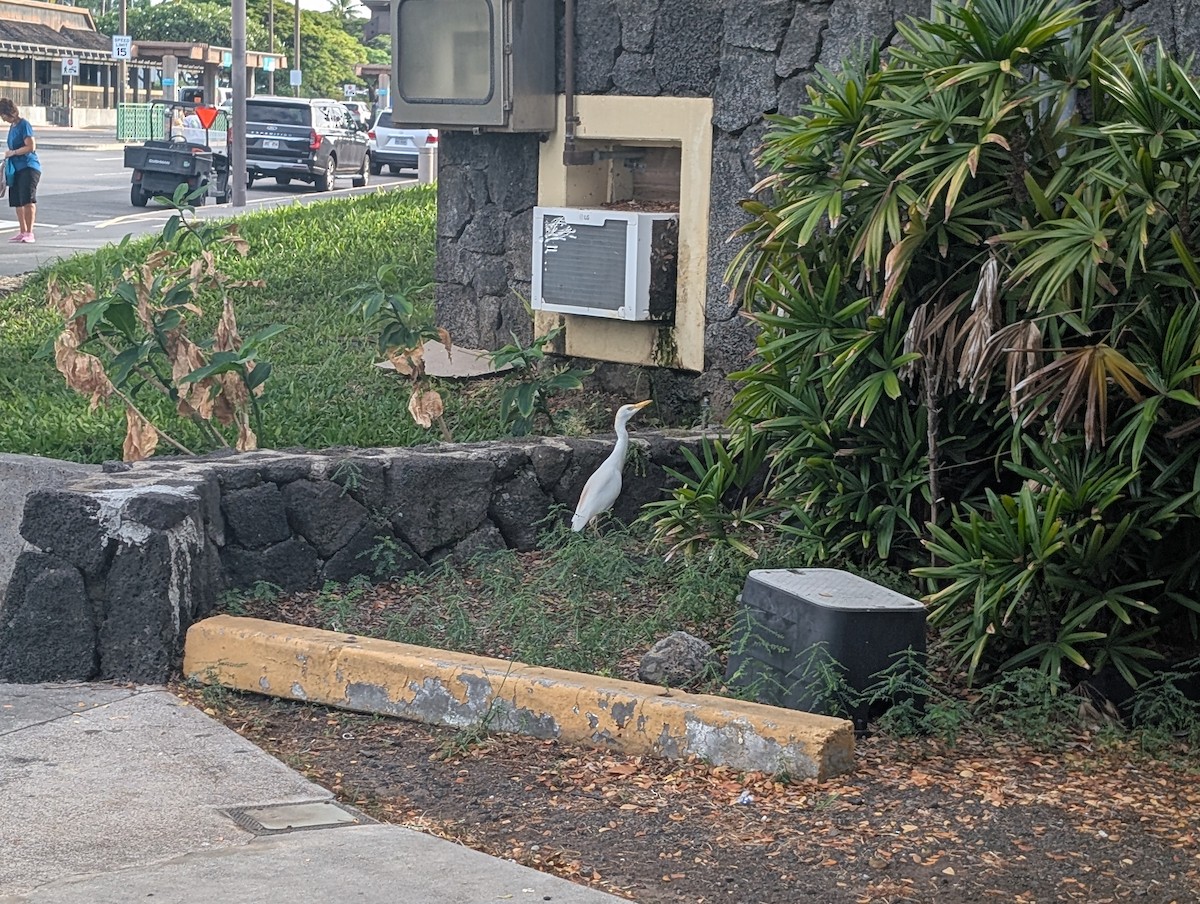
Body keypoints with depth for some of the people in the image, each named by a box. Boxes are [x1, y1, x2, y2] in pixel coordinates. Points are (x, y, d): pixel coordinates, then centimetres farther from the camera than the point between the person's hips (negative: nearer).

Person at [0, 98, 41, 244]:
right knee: (17, 202, 10)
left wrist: (12, 153, -14)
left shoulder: (24, 125, -11)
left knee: (28, 200, -13)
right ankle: (23, 232, 17)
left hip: (29, 167, -9)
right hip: (16, 169, 9)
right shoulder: (12, 126, 16)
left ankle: (30, 233, -13)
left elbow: (31, 147, -18)